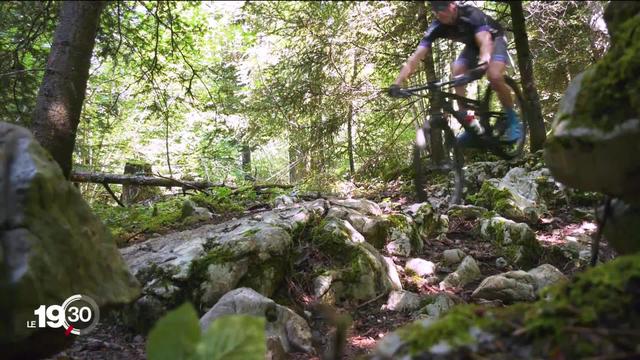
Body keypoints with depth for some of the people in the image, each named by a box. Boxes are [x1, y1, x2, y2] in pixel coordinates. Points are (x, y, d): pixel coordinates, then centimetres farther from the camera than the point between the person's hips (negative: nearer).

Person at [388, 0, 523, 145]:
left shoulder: (471, 14, -37)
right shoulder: (436, 27, -24)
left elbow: (485, 40, -52)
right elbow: (416, 56, -32)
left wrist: (484, 60, -75)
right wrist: (397, 83, -44)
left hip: (494, 39, -5)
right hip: (472, 44, 5)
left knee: (494, 76, -29)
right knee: (457, 78, -18)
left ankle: (513, 120, -8)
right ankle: (471, 125, -6)